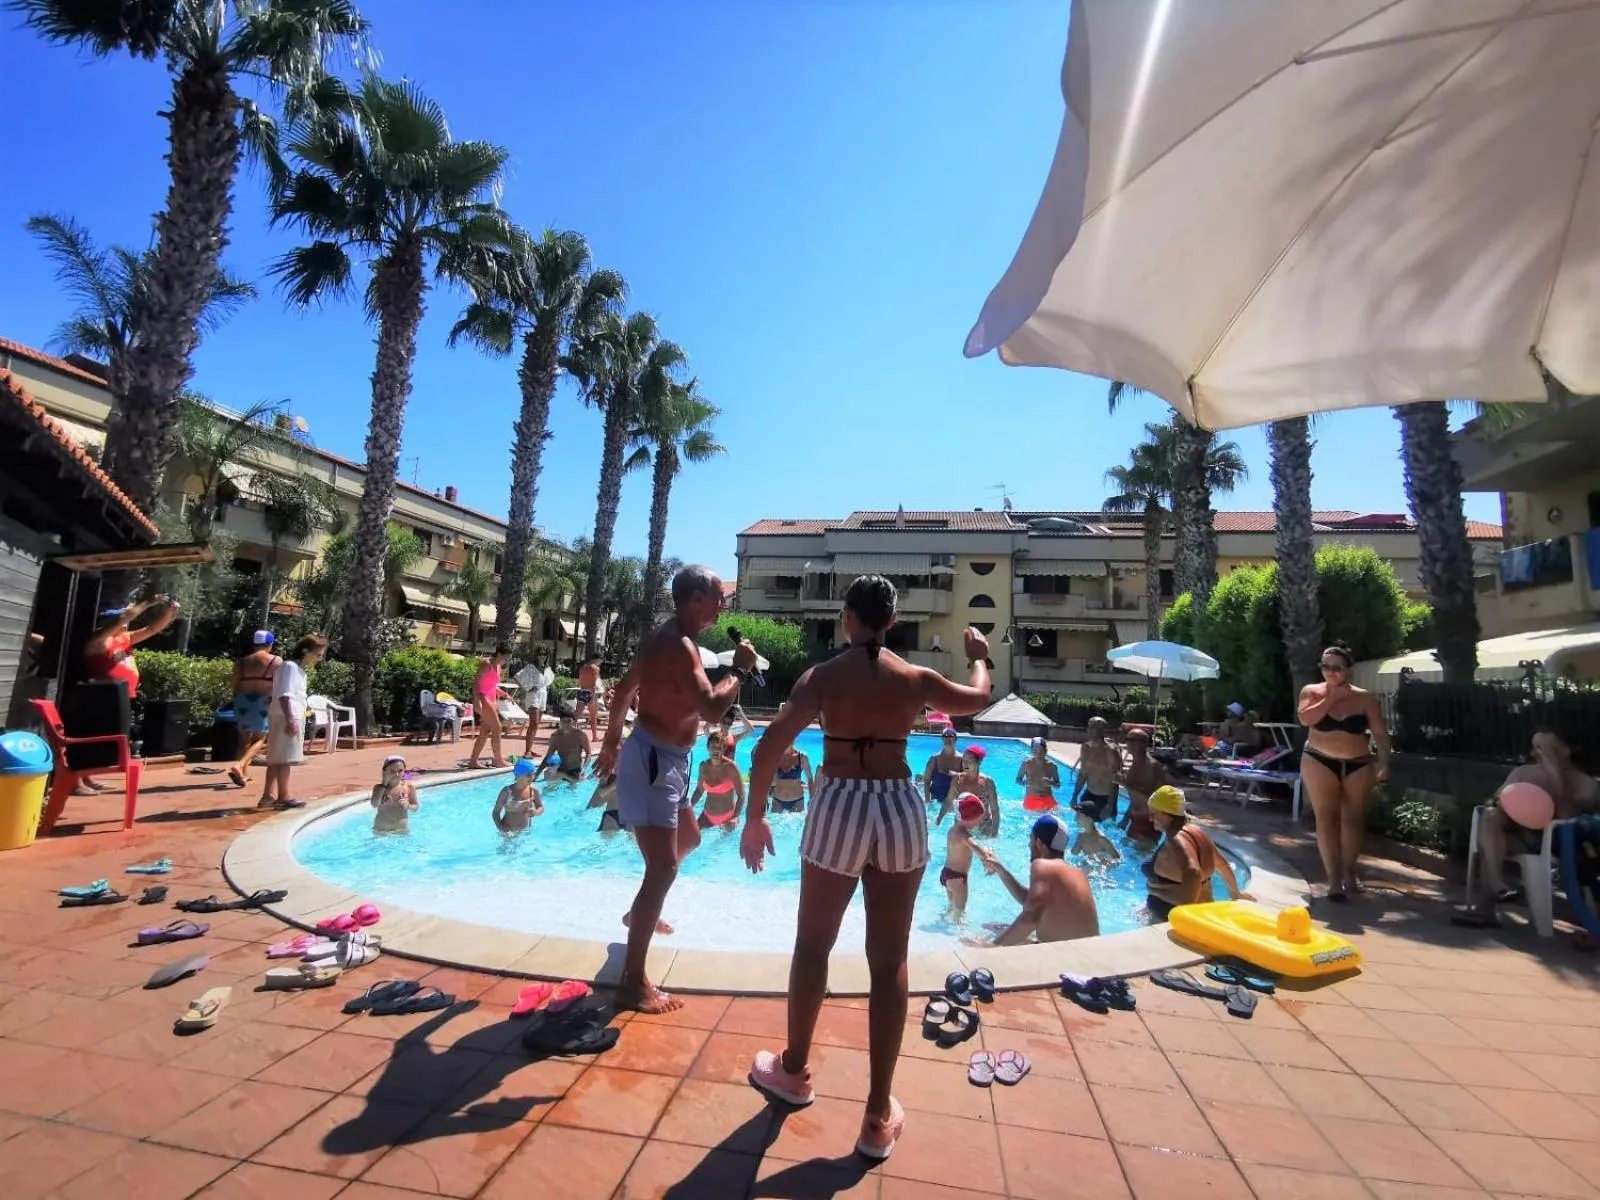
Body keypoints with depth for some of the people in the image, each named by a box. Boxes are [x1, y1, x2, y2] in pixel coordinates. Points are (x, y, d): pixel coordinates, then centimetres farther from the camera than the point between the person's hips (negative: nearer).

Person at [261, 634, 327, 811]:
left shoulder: (298, 669, 18)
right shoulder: (290, 666, -12)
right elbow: (284, 695, -20)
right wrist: (290, 720, -25)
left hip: (292, 718, 10)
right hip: (286, 719, -10)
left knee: (276, 759, 11)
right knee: (284, 758, -7)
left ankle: (269, 796, 15)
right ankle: (283, 797, -4)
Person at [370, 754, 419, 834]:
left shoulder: (409, 786, -6)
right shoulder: (379, 787, -6)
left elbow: (415, 807, 0)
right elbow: (374, 805, -24)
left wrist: (408, 806, -22)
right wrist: (384, 785, -21)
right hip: (381, 829, 0)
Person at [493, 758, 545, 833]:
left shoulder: (533, 791, -9)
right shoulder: (507, 791, -18)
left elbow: (541, 808, 2)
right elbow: (496, 812, -10)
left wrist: (535, 813, -20)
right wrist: (500, 827, -24)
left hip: (524, 830, 3)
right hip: (508, 831, -3)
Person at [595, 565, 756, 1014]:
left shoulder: (669, 638, 12)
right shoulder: (678, 644, -22)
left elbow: (625, 689, 21)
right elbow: (710, 708, -32)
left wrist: (613, 740, 29)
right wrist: (740, 669, -17)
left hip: (666, 758, 11)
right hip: (653, 759, -11)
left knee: (688, 838, 27)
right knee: (662, 868, -11)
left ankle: (641, 913, 46)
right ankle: (633, 983, -2)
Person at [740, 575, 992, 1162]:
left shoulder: (822, 675, -5)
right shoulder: (915, 678, 1)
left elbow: (768, 750, -12)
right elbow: (977, 699, 21)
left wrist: (755, 818, 0)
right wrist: (980, 657, 40)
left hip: (840, 808, -1)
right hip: (902, 809, 2)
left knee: (813, 945, 20)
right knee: (889, 961, 13)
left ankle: (794, 1071, 39)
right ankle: (879, 1116, 24)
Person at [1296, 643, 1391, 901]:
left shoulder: (1364, 697, 1)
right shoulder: (1311, 692, 0)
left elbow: (1380, 732, 0)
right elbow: (1306, 718, -17)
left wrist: (1383, 761, -10)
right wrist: (1332, 697, -14)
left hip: (1358, 764, 2)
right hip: (1319, 762, -1)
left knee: (1353, 818, 9)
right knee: (1327, 818, -5)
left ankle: (1349, 872, 25)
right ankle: (1334, 879, -2)